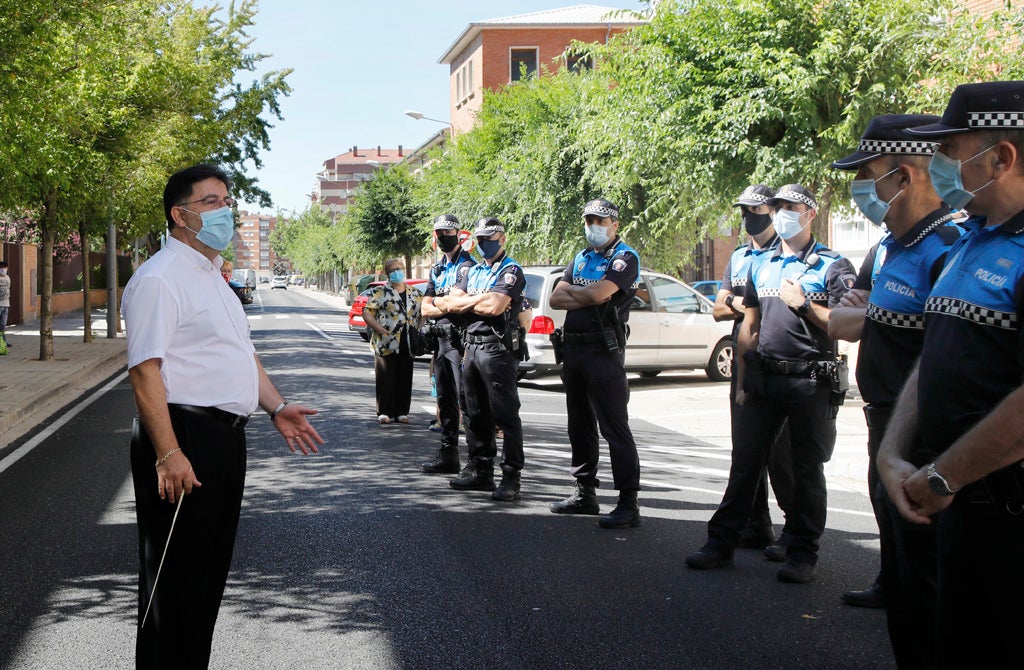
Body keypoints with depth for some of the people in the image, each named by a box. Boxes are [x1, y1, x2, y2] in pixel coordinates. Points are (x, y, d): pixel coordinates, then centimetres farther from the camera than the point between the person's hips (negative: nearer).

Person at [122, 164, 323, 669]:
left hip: (224, 436, 10)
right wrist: (168, 453, -26)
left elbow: (240, 352, 28)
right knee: (177, 579, -3)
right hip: (185, 438, -10)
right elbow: (145, 370, -20)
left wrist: (276, 408, 16)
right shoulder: (159, 278, -12)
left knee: (210, 570, 16)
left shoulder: (212, 277, 19)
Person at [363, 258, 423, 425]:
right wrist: (381, 330, -14)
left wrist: (418, 330, 4)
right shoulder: (379, 292, 2)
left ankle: (402, 412, 12)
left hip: (407, 345, 4)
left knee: (405, 379, 5)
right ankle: (384, 412, 4)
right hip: (386, 344, -4)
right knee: (386, 379, -2)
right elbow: (367, 313, -3)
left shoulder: (415, 293, 14)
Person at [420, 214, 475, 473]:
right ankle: (448, 454, 19)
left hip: (461, 339, -9)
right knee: (445, 400, 12)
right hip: (441, 340, 9)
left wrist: (439, 304, -7)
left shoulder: (467, 265, -7)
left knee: (465, 400, -12)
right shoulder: (437, 269, 19)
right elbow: (425, 309, 10)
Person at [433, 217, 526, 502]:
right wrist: (479, 301, -8)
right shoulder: (473, 272, 19)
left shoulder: (511, 271, -5)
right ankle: (480, 471, 22)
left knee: (506, 416, -6)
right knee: (476, 415, 13)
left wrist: (464, 302, -2)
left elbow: (494, 306, -19)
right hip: (472, 347, 8)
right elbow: (450, 303, 9)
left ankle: (511, 477, -4)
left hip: (497, 348, -8)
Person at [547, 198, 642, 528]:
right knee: (580, 425, 14)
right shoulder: (580, 258, 18)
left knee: (614, 426, -10)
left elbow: (598, 293, -19)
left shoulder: (625, 257, -5)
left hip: (604, 350, -8)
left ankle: (629, 503, -9)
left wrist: (571, 291, 0)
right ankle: (584, 492, 24)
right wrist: (587, 297, -8)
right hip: (573, 348, 8)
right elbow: (556, 299, 7)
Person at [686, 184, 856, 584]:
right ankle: (722, 542, 14)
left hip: (811, 381, -4)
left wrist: (804, 304, -16)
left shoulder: (832, 266, 0)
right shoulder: (761, 266, 16)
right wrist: (742, 382, 13)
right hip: (763, 378, 5)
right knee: (744, 462, 6)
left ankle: (802, 553, 12)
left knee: (807, 469, 3)